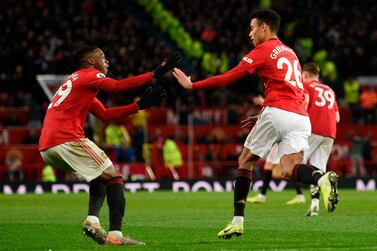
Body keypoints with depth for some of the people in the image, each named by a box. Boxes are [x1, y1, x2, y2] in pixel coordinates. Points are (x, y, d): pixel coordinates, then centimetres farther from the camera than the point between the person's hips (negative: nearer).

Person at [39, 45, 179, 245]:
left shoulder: (77, 81, 29)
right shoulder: (89, 75, 2)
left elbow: (105, 115, 25)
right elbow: (117, 86, -15)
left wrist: (140, 105, 18)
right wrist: (155, 74, -15)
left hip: (46, 148, 9)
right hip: (67, 140, -9)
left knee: (100, 175, 24)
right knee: (114, 178, -4)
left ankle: (92, 220, 3)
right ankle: (115, 235, -15)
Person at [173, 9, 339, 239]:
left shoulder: (263, 50, 4)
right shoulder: (290, 53, 26)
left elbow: (227, 78, 1)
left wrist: (192, 85, 9)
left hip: (277, 112, -6)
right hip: (301, 116, 6)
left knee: (245, 161, 9)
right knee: (289, 170, -4)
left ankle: (238, 222, 8)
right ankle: (322, 178, -37)